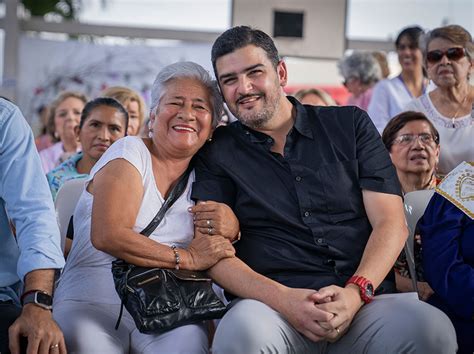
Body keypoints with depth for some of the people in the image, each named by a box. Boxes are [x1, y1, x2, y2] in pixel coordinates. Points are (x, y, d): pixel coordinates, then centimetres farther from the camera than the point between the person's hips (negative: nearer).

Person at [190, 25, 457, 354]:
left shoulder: (350, 125, 15)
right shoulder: (217, 152, 13)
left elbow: (391, 222, 7)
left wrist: (356, 291, -13)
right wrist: (283, 299, -17)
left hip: (360, 302, 2)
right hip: (273, 306, -1)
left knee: (431, 328, -31)